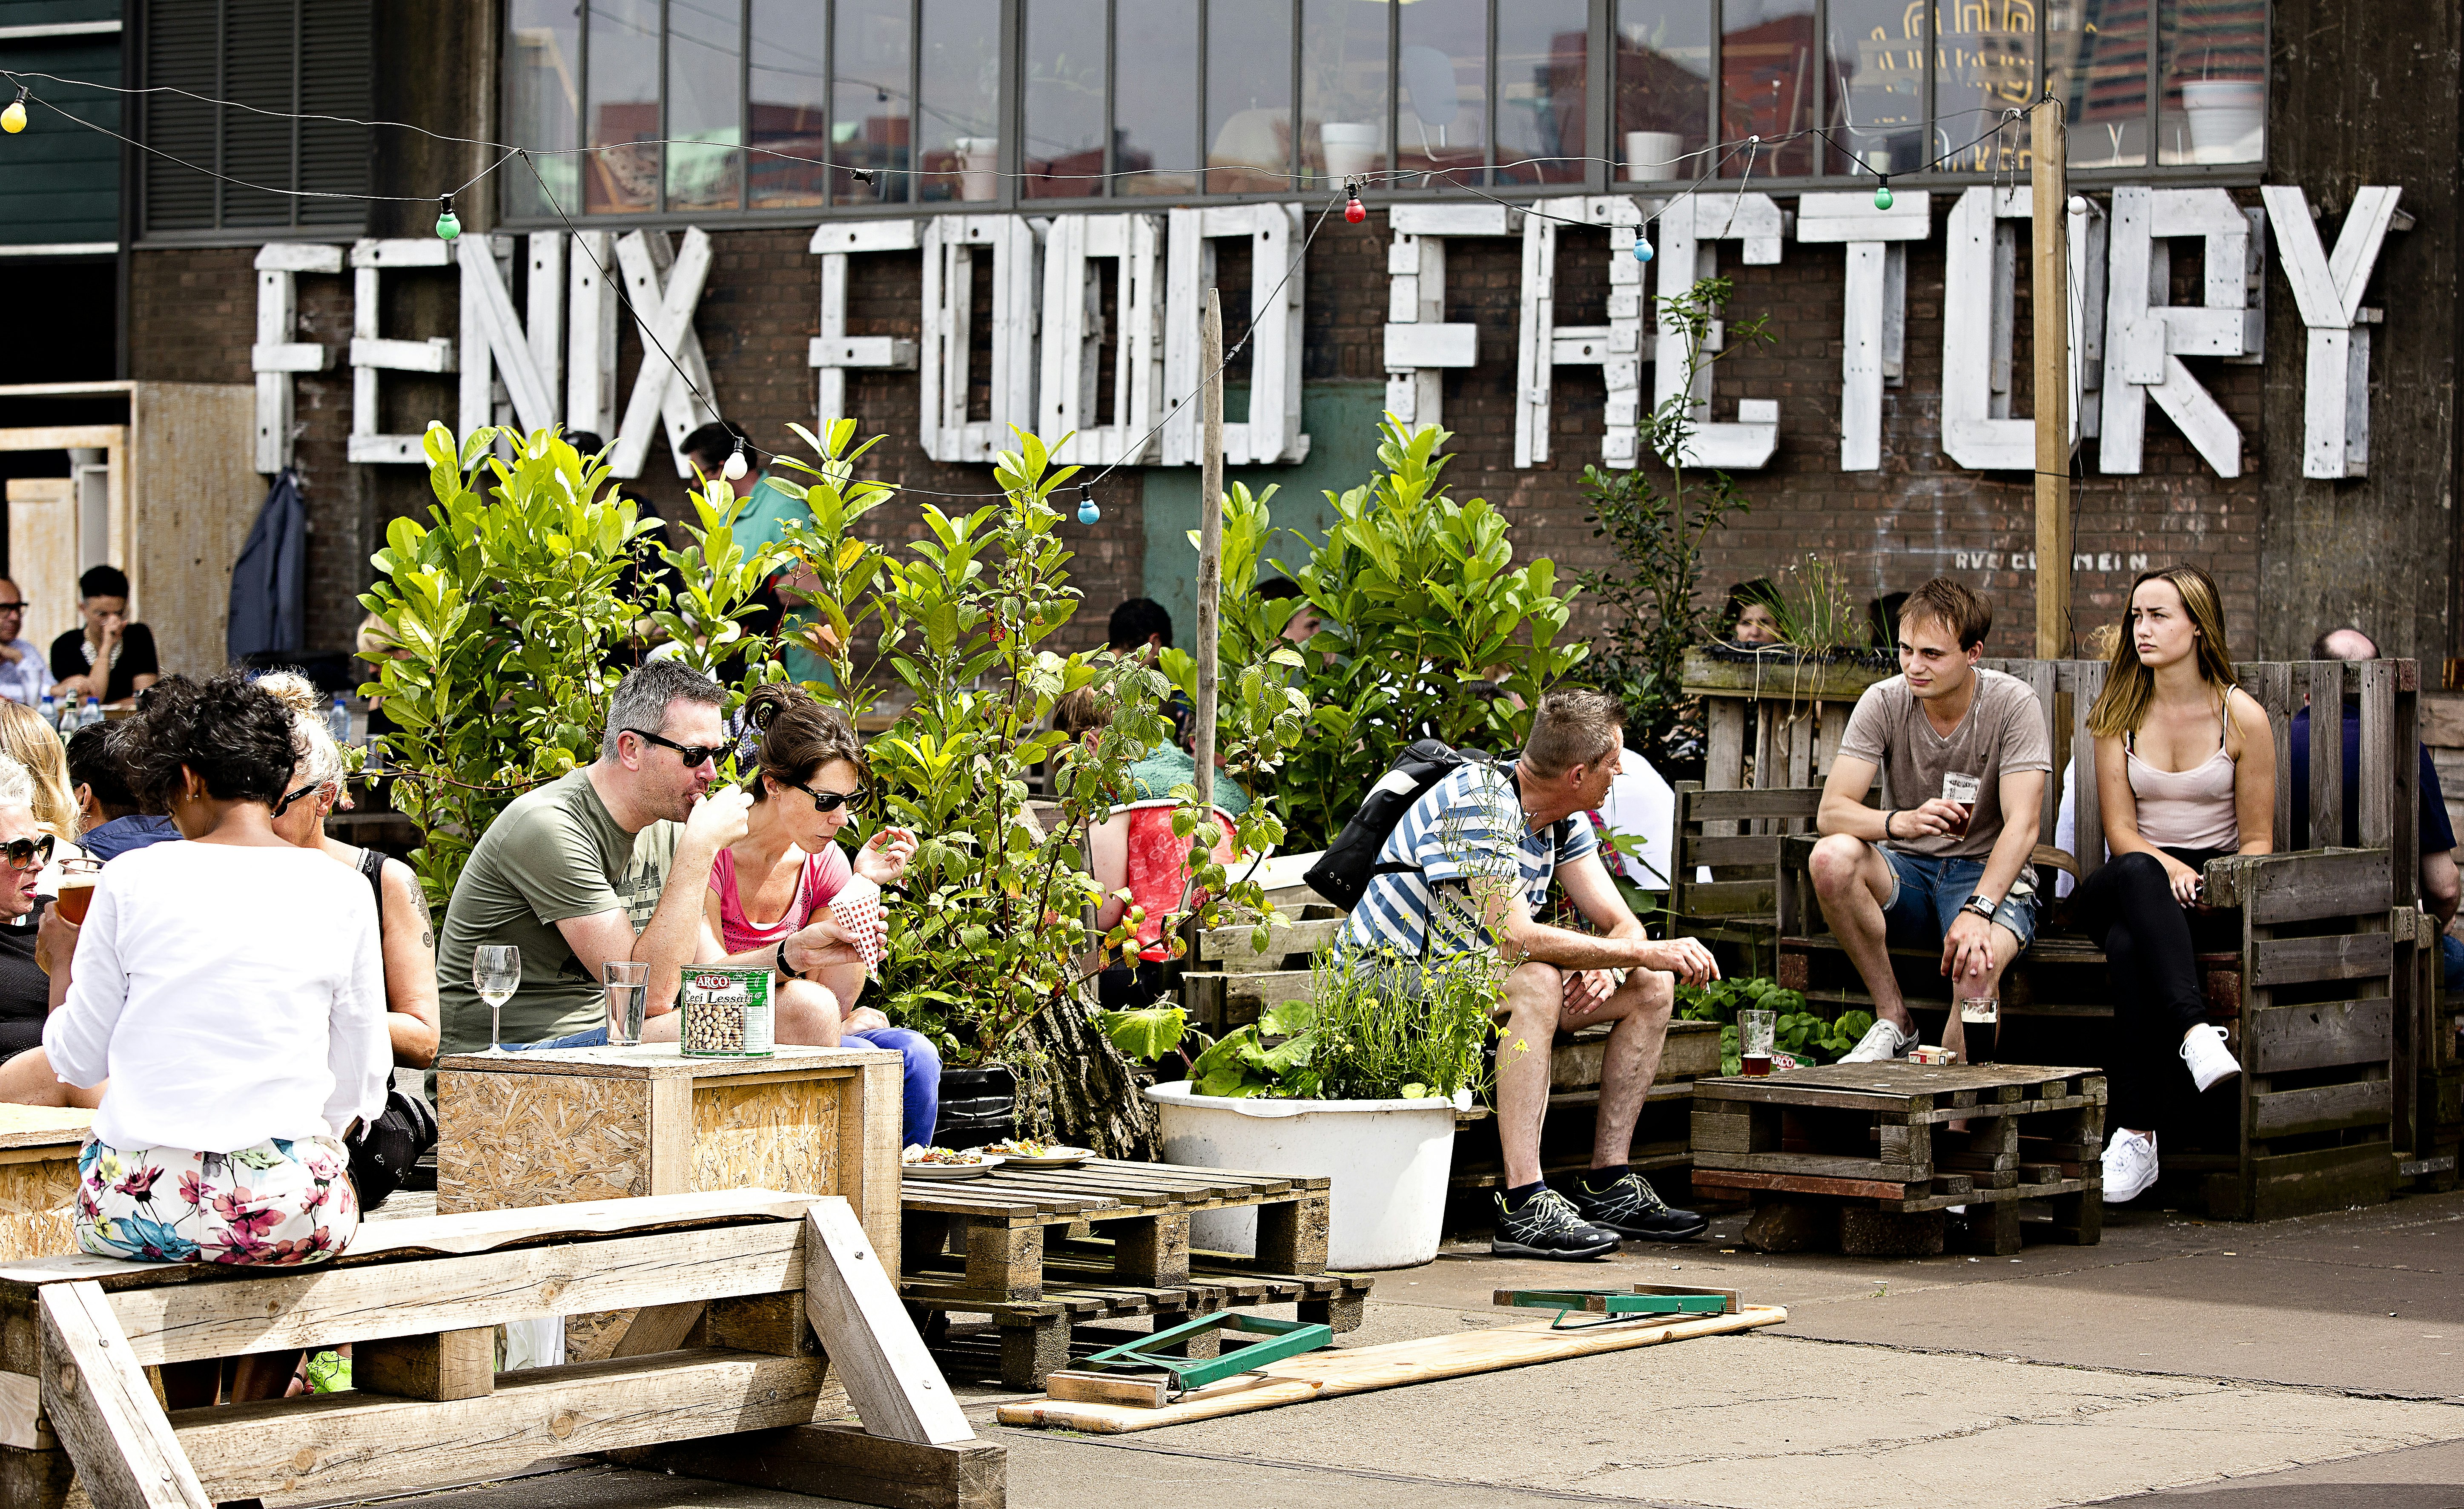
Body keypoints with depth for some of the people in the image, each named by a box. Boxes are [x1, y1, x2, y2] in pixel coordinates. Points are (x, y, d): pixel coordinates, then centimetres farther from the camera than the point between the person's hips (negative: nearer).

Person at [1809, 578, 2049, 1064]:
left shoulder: (2013, 704, -11)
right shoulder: (1884, 703, -6)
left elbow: (2022, 825, -18)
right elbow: (1831, 811, -14)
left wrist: (1978, 911, -34)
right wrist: (1901, 823, -36)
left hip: (1988, 876, -3)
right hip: (1905, 871, 3)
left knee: (1976, 963, -37)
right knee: (1833, 856, -31)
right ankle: (1894, 1022, -16)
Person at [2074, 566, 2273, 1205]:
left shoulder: (2243, 716, 2)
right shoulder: (2121, 714, 9)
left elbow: (2257, 839, 4)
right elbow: (2121, 832, 2)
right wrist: (2169, 869, -19)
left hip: (2212, 893, -2)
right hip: (2134, 883, 2)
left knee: (2130, 944, -37)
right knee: (2137, 875, -40)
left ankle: (2135, 1135, -42)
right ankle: (2194, 1034, -56)